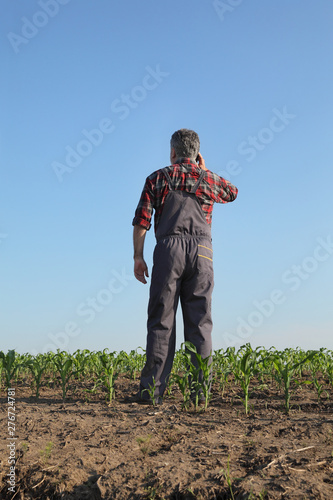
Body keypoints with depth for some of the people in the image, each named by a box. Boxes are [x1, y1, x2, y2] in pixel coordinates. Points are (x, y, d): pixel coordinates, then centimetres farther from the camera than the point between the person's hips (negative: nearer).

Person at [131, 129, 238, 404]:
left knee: (161, 321, 1)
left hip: (169, 248, -1)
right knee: (199, 322, 2)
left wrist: (138, 257, 7)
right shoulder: (209, 179, 13)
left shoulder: (158, 178, 9)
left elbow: (141, 220, 2)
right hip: (201, 251, 1)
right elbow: (232, 193, 36)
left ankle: (152, 388, -1)